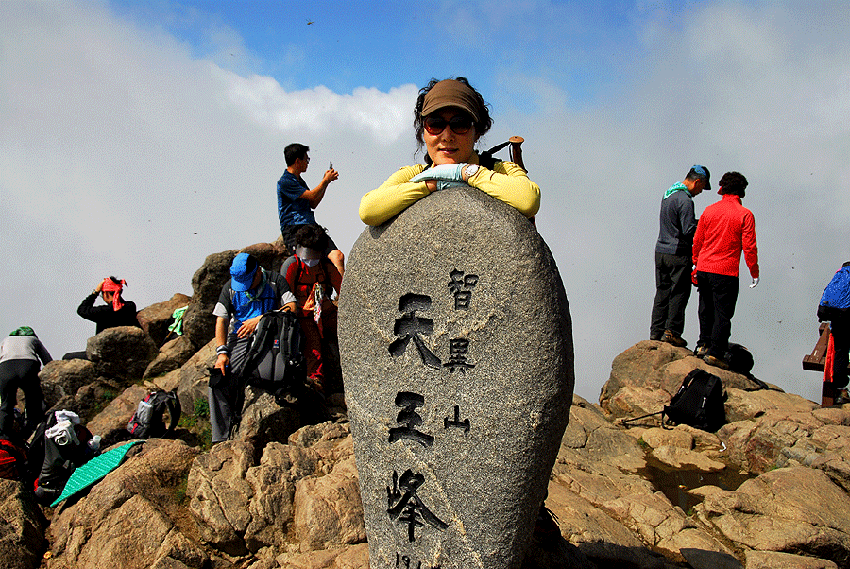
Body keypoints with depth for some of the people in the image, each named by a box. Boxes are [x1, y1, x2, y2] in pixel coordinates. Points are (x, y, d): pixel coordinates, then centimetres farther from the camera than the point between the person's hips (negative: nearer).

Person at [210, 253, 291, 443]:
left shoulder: (275, 281, 3)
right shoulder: (230, 288, 11)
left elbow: (292, 308, -7)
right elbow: (221, 321, 7)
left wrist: (260, 319, -16)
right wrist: (222, 352, -7)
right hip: (239, 339, 3)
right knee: (218, 381, -18)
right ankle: (221, 438, -13)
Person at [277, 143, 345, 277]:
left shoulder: (299, 181, 25)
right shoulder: (285, 182, -6)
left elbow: (313, 204, 28)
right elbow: (312, 196, -8)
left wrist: (326, 181, 23)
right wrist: (326, 181, 7)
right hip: (294, 230, -8)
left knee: (338, 256, -14)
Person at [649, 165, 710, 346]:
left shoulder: (668, 194, 12)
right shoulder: (685, 200, -17)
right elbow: (689, 231, -20)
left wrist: (699, 221, 14)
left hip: (661, 250, 8)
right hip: (678, 254, -8)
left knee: (662, 291, 12)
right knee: (679, 293, 1)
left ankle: (656, 331, 15)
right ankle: (672, 330, 1)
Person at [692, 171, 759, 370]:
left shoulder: (710, 210, 4)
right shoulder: (745, 215, -6)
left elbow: (697, 241, 9)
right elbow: (749, 247, -8)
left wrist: (696, 264, 21)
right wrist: (754, 273, 2)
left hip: (703, 269, 4)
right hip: (725, 272, -4)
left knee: (706, 309, 20)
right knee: (722, 313, 3)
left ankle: (703, 344, 28)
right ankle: (715, 352, 4)